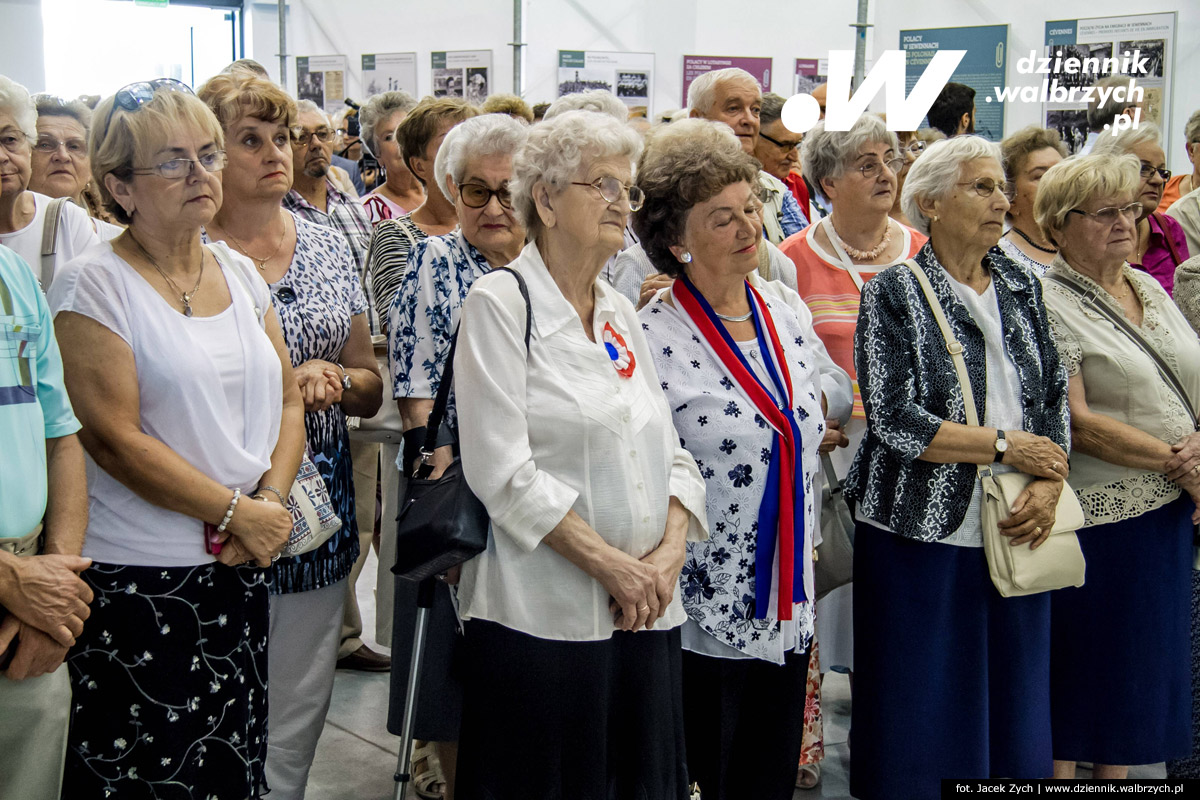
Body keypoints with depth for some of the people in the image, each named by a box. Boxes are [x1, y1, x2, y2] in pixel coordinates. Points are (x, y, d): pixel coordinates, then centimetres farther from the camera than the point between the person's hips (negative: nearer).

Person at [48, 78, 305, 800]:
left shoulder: (241, 274, 10)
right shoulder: (95, 284, -9)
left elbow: (287, 401, 11)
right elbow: (115, 439, -15)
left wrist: (270, 497, -7)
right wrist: (239, 512, -14)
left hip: (243, 570, 5)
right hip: (139, 580, -5)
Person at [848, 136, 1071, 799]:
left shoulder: (1021, 289, 11)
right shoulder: (894, 292, -6)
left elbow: (1056, 399, 13)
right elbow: (893, 419, -15)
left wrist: (1050, 483, -5)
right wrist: (1005, 446, -13)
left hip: (1013, 535, 5)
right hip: (922, 536, -5)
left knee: (1012, 710, 12)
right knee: (921, 721, 4)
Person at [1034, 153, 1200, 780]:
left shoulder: (1149, 288, 11)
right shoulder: (1047, 304, -12)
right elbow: (1077, 422, -18)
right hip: (1097, 512, -7)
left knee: (1144, 660, 16)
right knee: (1079, 664, 4)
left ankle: (1115, 774, 32)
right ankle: (1060, 772, 20)